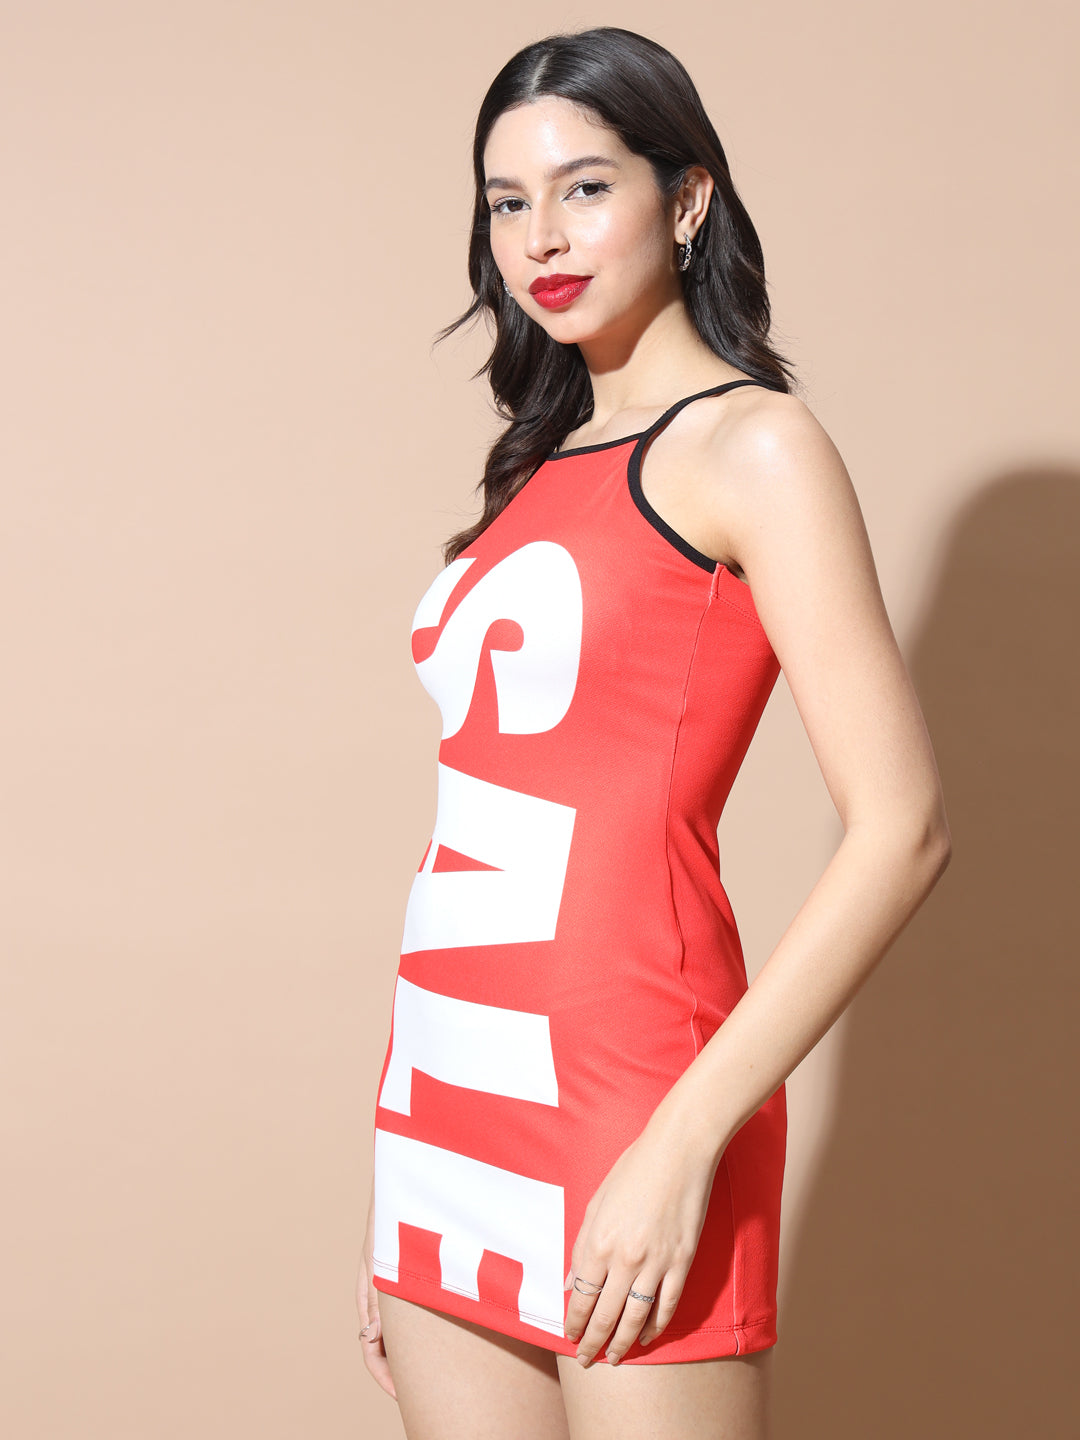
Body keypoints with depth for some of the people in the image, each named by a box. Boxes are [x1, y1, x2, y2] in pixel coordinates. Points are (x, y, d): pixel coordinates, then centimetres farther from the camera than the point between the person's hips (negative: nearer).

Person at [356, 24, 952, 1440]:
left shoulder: (752, 448, -5)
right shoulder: (542, 468, 16)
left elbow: (903, 830, -13)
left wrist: (686, 1142, -18)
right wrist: (408, 1168, 14)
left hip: (624, 1104, -7)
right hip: (448, 1101, 7)